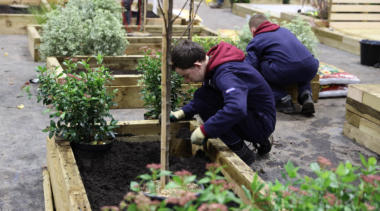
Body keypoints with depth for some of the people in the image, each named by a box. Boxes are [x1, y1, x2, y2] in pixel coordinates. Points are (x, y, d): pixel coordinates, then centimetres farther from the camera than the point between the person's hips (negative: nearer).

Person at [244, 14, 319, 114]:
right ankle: (306, 96, 13)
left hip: (286, 72, -6)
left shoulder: (255, 42, 13)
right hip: (311, 69, 6)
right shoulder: (285, 30, 30)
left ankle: (283, 99, 6)